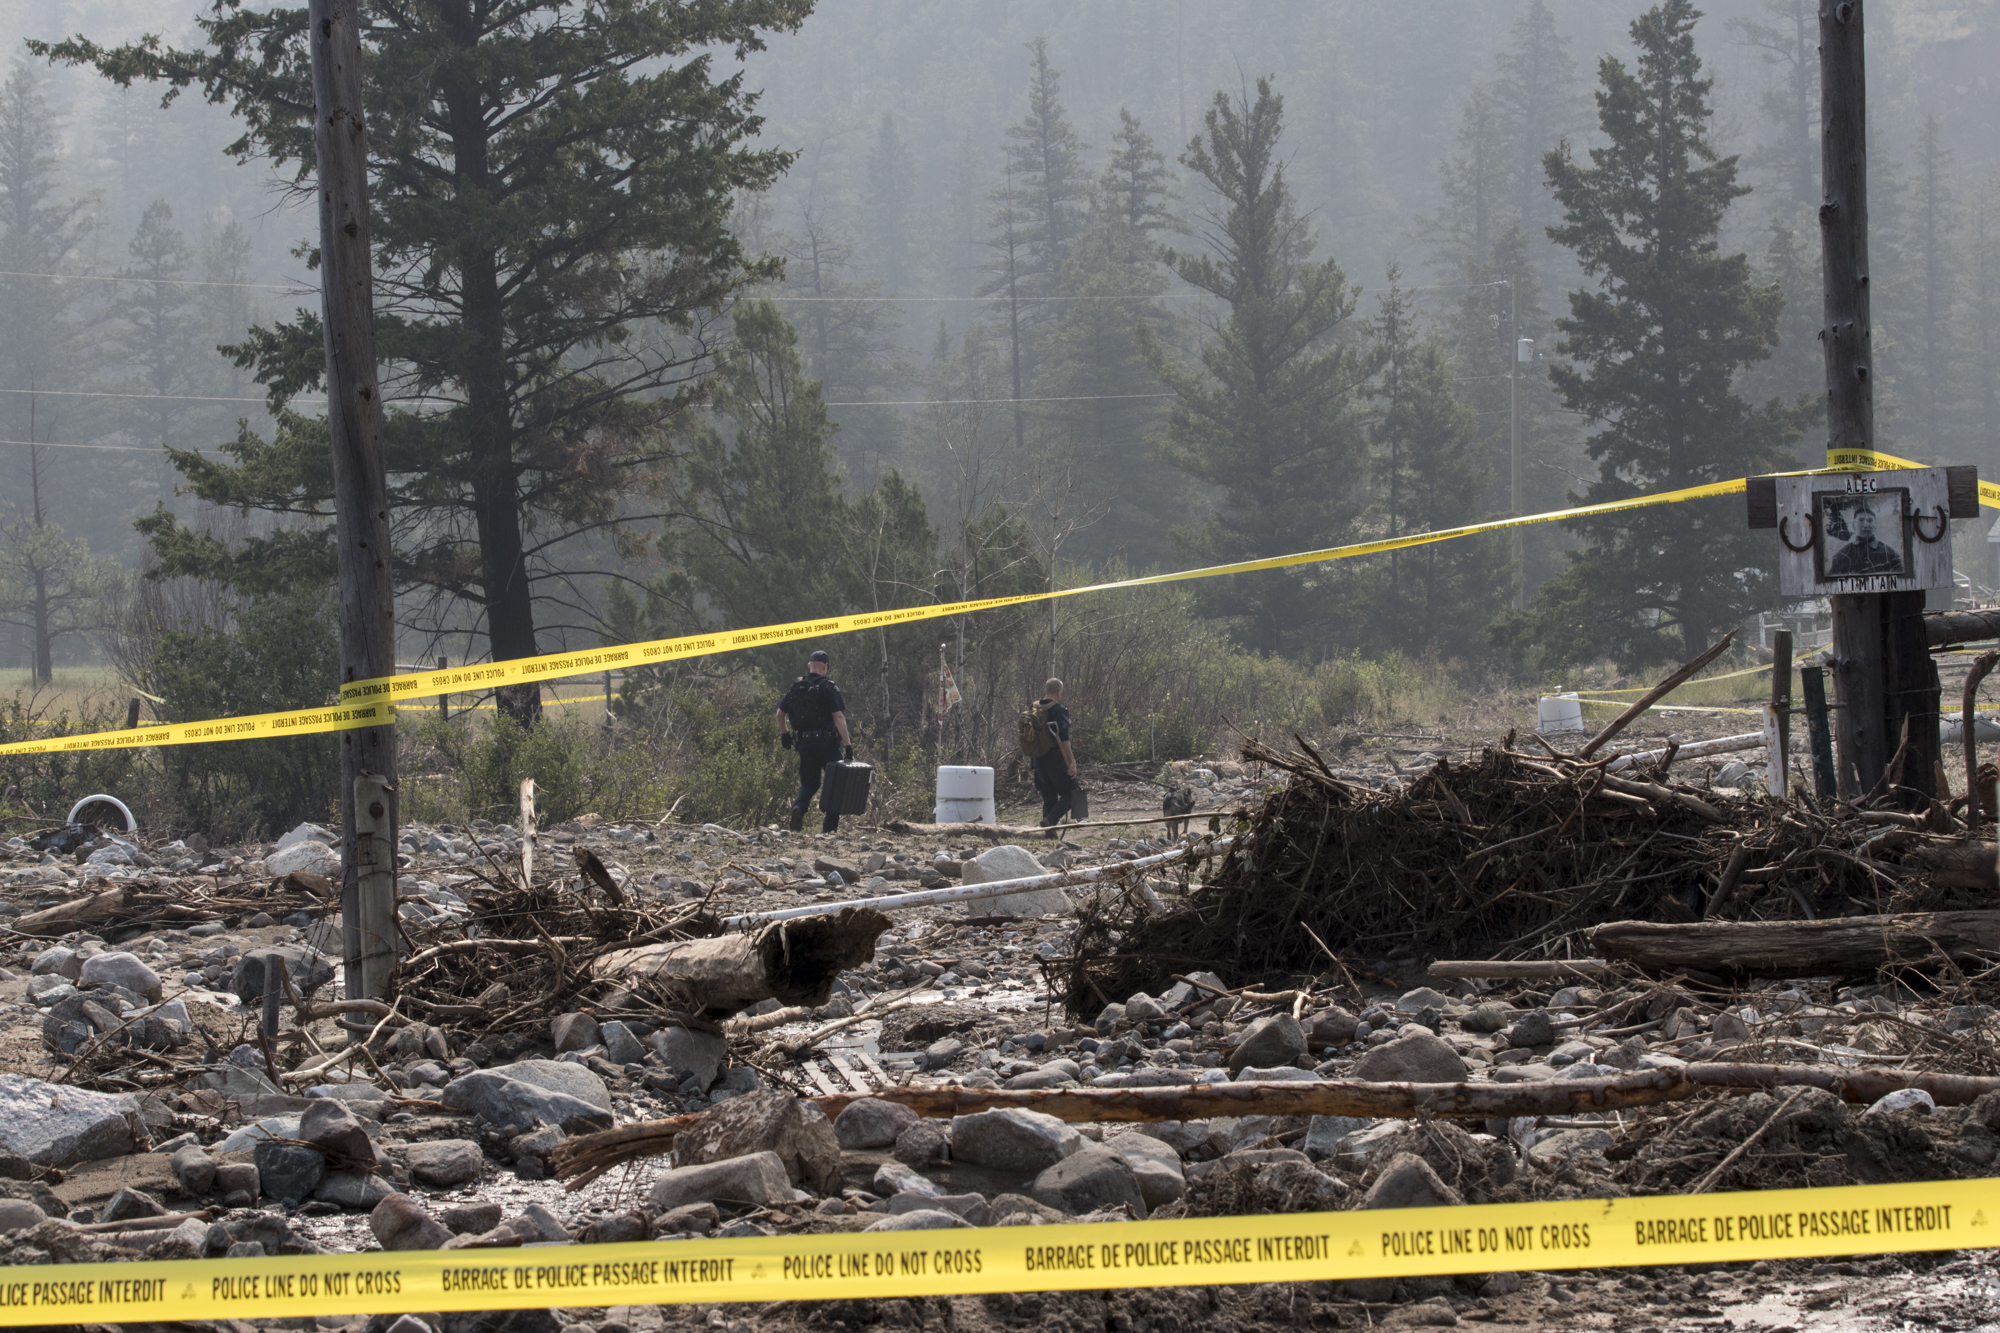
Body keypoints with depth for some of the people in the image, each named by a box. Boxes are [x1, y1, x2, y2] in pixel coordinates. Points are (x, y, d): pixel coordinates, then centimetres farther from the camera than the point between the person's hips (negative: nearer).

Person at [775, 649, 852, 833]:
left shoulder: (795, 687, 7)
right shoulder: (828, 688, -8)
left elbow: (780, 714, 15)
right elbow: (838, 717, -14)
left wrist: (784, 734, 31)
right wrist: (848, 744, -14)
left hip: (804, 743, 4)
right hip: (827, 742, -4)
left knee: (809, 783, 13)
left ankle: (798, 807, -17)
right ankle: (830, 825, 4)